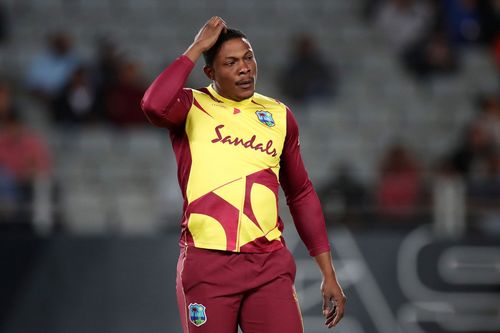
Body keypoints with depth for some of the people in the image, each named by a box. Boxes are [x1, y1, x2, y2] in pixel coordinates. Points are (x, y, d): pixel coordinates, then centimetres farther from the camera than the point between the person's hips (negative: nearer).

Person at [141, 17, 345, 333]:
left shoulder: (278, 115, 13)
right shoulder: (191, 107, 3)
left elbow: (301, 196, 18)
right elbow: (154, 106, -22)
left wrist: (328, 273, 14)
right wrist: (196, 48, -11)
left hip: (270, 265, 3)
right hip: (207, 264, -2)